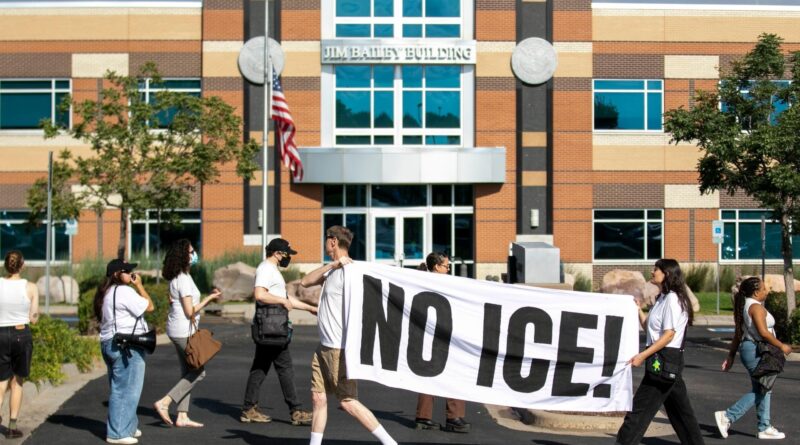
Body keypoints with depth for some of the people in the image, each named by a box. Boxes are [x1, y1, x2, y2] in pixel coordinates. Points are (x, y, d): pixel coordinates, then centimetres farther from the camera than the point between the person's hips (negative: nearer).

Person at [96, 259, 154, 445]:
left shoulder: (105, 293, 15)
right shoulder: (124, 291, -16)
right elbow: (149, 306, -13)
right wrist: (139, 285, -5)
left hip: (109, 343, 11)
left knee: (119, 388, 18)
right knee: (126, 390, -6)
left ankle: (127, 427, 28)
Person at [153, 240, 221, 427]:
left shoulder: (174, 278, 11)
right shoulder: (184, 279, -18)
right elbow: (190, 311, -19)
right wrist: (209, 298, -9)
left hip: (177, 330, 10)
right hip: (185, 331, -10)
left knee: (188, 372, 13)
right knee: (198, 372, -3)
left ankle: (182, 417, 14)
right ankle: (164, 403, -8)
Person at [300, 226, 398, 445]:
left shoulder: (349, 271, -15)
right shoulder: (331, 270, 14)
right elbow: (305, 282, 7)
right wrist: (332, 265, -6)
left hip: (340, 349, -9)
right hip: (324, 347, 9)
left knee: (348, 401, -8)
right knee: (318, 398, 8)